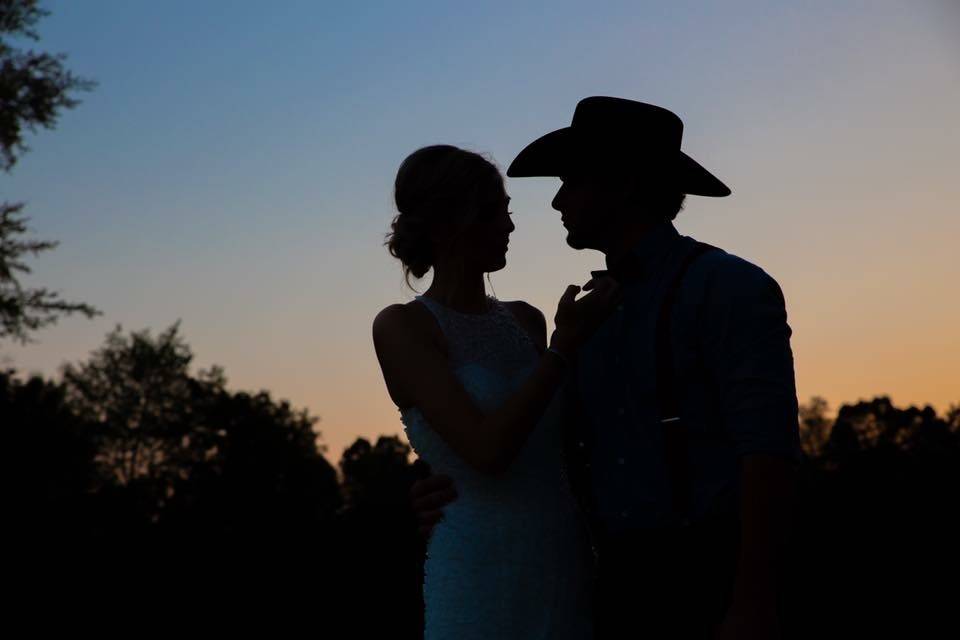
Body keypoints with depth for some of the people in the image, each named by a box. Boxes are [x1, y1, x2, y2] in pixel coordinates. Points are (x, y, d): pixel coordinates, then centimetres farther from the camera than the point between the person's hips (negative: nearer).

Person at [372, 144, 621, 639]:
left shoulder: (526, 320, 11)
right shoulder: (401, 327, -7)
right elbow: (486, 450, -17)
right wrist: (566, 345, -11)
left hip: (568, 566, 6)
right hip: (480, 575, -6)